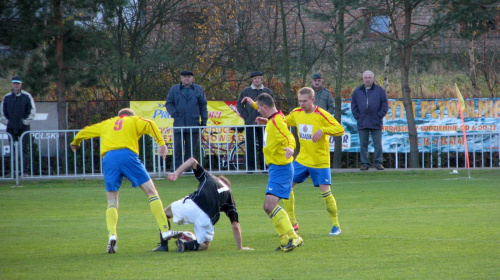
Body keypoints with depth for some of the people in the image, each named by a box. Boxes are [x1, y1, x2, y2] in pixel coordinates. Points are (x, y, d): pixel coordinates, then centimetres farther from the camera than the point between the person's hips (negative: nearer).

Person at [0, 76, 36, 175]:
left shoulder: (27, 96, 0)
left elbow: (32, 111, 1)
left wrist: (26, 121, -6)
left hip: (24, 127, -3)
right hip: (11, 128, 3)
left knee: (25, 149, -4)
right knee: (13, 151, 4)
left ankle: (24, 170, -3)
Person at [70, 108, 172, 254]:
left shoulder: (106, 124, 32)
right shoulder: (134, 121, 23)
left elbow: (85, 131, 43)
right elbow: (149, 125, 2)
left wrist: (75, 142, 63)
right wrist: (161, 143, -6)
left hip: (108, 158, 3)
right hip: (128, 155, -3)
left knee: (112, 202, 10)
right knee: (152, 192, 5)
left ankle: (112, 235, -13)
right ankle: (165, 232, -3)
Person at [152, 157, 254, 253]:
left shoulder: (208, 176, 29)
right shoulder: (229, 194, 26)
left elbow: (193, 161, 13)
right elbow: (235, 226, 19)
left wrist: (176, 174, 10)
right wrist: (240, 247, 23)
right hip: (206, 219, 0)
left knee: (165, 213, 29)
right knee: (204, 245, 25)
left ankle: (163, 245, 12)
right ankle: (185, 245, -6)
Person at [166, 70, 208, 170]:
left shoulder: (198, 90, 12)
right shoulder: (174, 89, 11)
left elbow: (203, 106, 12)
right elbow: (169, 103, 9)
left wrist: (204, 120, 6)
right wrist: (174, 114, -6)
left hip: (193, 125, 1)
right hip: (179, 124, -1)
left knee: (191, 149, 3)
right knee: (178, 148, -4)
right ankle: (177, 168, -1)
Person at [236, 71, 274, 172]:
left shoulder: (267, 92, 10)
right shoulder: (246, 91, 6)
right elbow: (239, 104, 8)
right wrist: (245, 116, -2)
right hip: (250, 123, -1)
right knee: (250, 145, -2)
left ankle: (264, 166, 7)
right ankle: (250, 166, 2)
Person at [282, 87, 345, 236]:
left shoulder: (321, 115, -15)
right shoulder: (296, 113, 3)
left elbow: (340, 129, -21)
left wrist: (322, 130, -35)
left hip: (320, 161, -6)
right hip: (302, 160, 6)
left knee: (325, 191, -10)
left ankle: (336, 225, 6)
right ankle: (292, 223, 13)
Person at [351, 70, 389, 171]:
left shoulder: (379, 90, 5)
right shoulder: (357, 91, 11)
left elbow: (385, 105, 4)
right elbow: (353, 106, 13)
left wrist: (379, 116, -5)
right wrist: (357, 116, 1)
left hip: (376, 124, -2)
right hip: (362, 123, 2)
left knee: (378, 144, -1)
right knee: (363, 144, 2)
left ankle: (378, 163, 5)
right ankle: (364, 163, 6)